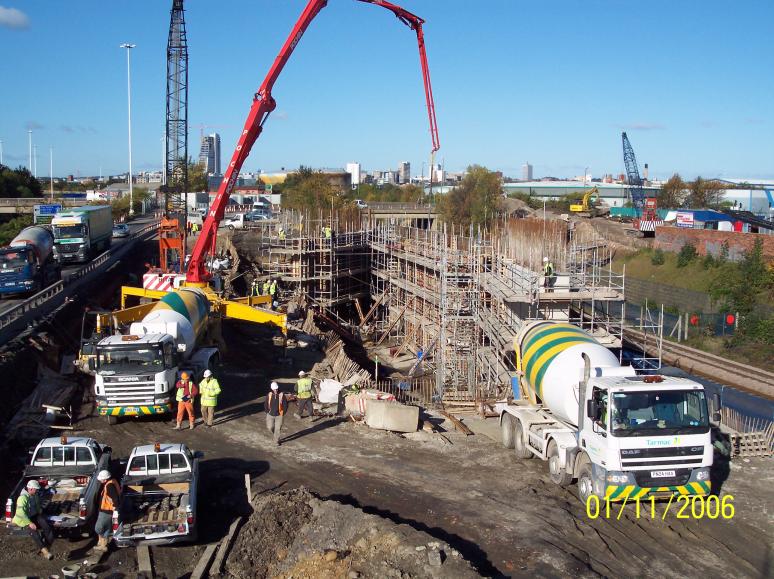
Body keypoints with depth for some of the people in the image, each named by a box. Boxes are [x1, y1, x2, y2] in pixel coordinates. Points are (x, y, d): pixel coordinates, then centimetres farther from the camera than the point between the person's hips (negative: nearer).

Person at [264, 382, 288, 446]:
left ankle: (276, 441, 11)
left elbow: (285, 404, -1)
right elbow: (265, 404, 8)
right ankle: (275, 435, 36)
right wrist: (267, 412, 4)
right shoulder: (269, 395, -3)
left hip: (279, 415, -2)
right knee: (270, 428, 5)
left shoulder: (282, 395, -9)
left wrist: (283, 413, -2)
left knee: (278, 428, -2)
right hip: (270, 415, 2)